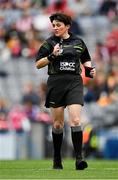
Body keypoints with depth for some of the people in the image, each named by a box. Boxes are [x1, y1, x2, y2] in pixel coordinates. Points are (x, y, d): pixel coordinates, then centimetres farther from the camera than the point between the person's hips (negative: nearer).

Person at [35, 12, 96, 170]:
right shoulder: (50, 43, 2)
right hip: (56, 84, 0)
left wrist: (90, 68, 2)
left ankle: (79, 158, -16)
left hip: (74, 83, 0)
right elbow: (38, 64, 0)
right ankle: (57, 158, 20)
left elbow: (86, 60, 23)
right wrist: (51, 56, -15)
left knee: (75, 120, -14)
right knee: (57, 123, 6)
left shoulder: (78, 42, 8)